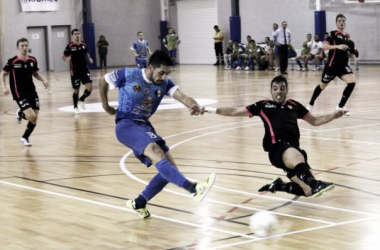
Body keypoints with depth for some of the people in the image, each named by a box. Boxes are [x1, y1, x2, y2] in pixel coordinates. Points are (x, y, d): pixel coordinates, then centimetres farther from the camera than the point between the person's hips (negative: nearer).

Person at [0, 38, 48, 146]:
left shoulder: (33, 60, 1)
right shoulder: (12, 62, -12)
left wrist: (43, 80, -3)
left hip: (31, 91, 5)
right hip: (19, 93, -5)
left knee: (35, 118, 3)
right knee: (31, 116, -19)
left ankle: (25, 138, 27)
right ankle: (20, 113, 16)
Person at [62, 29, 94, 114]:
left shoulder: (83, 44, 4)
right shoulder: (70, 46, -8)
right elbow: (63, 57, -2)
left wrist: (89, 59, 2)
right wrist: (67, 58, -24)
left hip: (84, 69, 3)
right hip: (75, 71, -3)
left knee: (90, 87, -11)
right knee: (76, 90, 7)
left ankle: (82, 99, 17)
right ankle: (75, 107, 27)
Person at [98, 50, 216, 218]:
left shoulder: (164, 83, 0)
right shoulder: (128, 75, -10)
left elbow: (181, 96, -18)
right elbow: (103, 81, 5)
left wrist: (194, 106, -39)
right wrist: (106, 106, 9)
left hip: (144, 126, 7)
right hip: (126, 125, -7)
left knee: (169, 166, 0)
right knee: (156, 152, -30)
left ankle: (138, 203, 17)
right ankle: (194, 188, -48)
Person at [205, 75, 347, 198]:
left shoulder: (294, 105, 24)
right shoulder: (264, 105, 16)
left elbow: (315, 121, 33)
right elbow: (235, 111, 20)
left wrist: (334, 116, 19)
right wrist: (214, 110, 12)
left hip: (294, 148, 5)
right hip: (277, 148, -5)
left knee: (307, 190, -9)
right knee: (296, 155, -42)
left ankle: (278, 185, 15)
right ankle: (314, 184, -64)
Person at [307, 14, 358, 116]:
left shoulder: (347, 36, 12)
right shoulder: (333, 34, -7)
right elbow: (324, 46, -19)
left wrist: (352, 53, 0)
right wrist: (337, 46, -30)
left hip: (344, 65, 5)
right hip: (332, 65, -5)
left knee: (352, 82, -16)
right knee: (323, 85, 9)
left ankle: (341, 106, -3)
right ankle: (310, 104, 32)